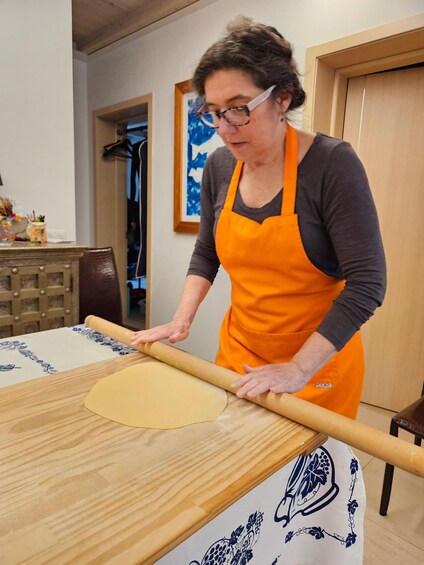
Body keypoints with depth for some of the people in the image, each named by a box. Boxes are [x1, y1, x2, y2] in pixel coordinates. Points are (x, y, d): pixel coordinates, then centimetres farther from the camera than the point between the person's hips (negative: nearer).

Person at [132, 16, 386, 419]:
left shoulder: (331, 163, -18)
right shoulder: (219, 167, -3)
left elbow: (366, 283, -20)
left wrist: (299, 370, -23)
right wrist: (181, 319, -2)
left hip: (318, 362, -4)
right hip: (237, 351, 5)